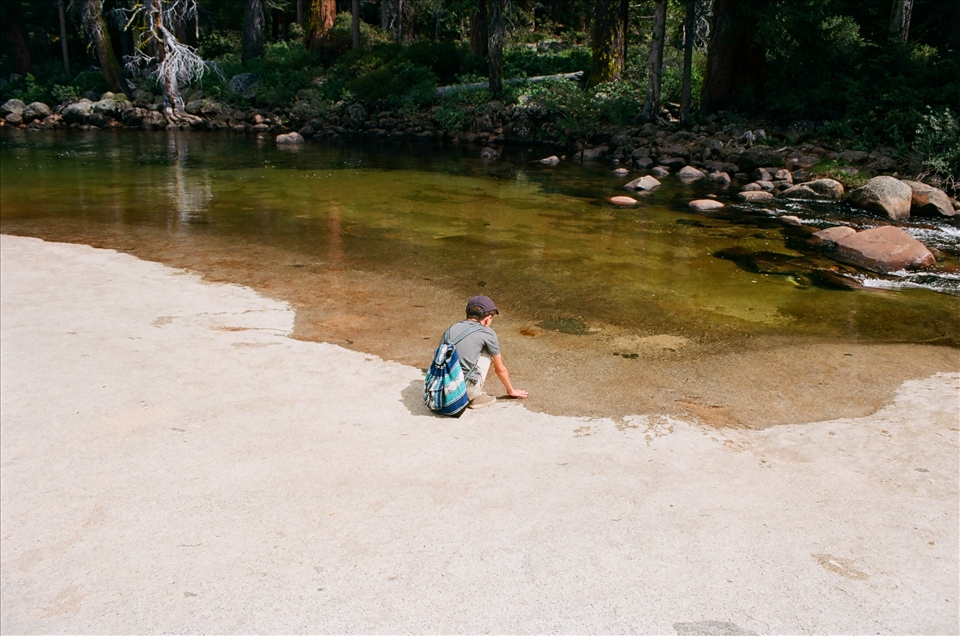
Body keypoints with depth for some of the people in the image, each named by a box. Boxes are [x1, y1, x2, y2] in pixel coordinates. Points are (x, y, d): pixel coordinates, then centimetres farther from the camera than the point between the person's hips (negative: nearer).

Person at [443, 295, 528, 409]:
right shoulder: (487, 333, 4)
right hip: (467, 390, -5)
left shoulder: (451, 328, 17)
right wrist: (511, 390, 35)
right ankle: (477, 396, 11)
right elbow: (500, 369, 16)